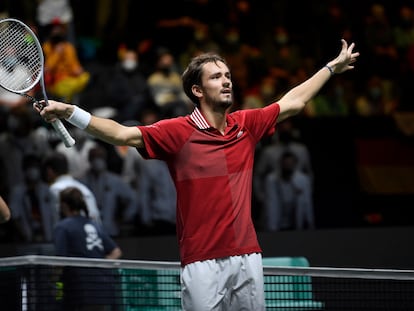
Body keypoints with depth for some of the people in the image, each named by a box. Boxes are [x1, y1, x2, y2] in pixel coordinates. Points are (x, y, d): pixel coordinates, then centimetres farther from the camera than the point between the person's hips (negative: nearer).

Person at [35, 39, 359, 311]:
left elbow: (292, 102, 23)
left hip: (247, 256, 4)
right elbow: (122, 134, -13)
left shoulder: (247, 124, 9)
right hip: (203, 262, -4)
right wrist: (69, 112, -24)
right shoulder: (178, 132, -5)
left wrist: (332, 67, 30)